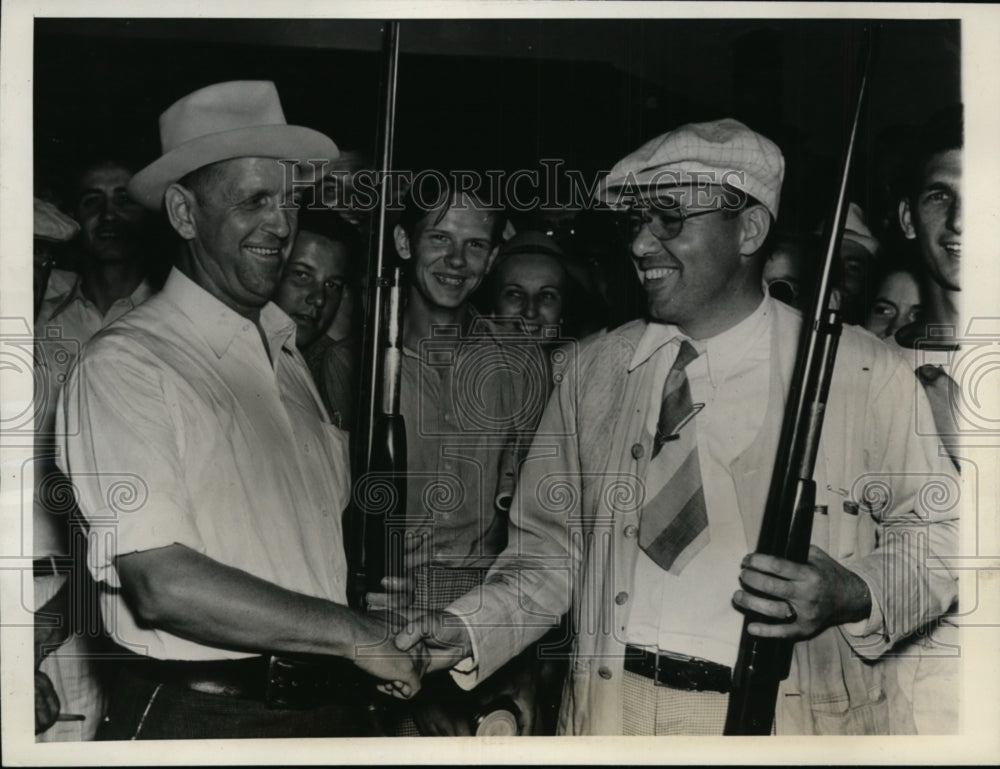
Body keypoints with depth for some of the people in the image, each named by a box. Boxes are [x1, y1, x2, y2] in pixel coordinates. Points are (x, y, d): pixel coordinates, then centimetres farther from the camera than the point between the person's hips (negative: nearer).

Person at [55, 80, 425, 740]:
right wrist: (356, 636, -16)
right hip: (197, 716, -6)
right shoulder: (128, 364, -13)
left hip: (329, 706, 6)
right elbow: (161, 586, -21)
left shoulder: (290, 350, 9)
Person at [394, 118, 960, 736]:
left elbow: (938, 527, 1)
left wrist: (853, 597, -17)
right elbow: (551, 547, 7)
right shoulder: (594, 372, 4)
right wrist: (466, 633, -8)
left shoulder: (863, 373, -5)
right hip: (611, 707, 3)